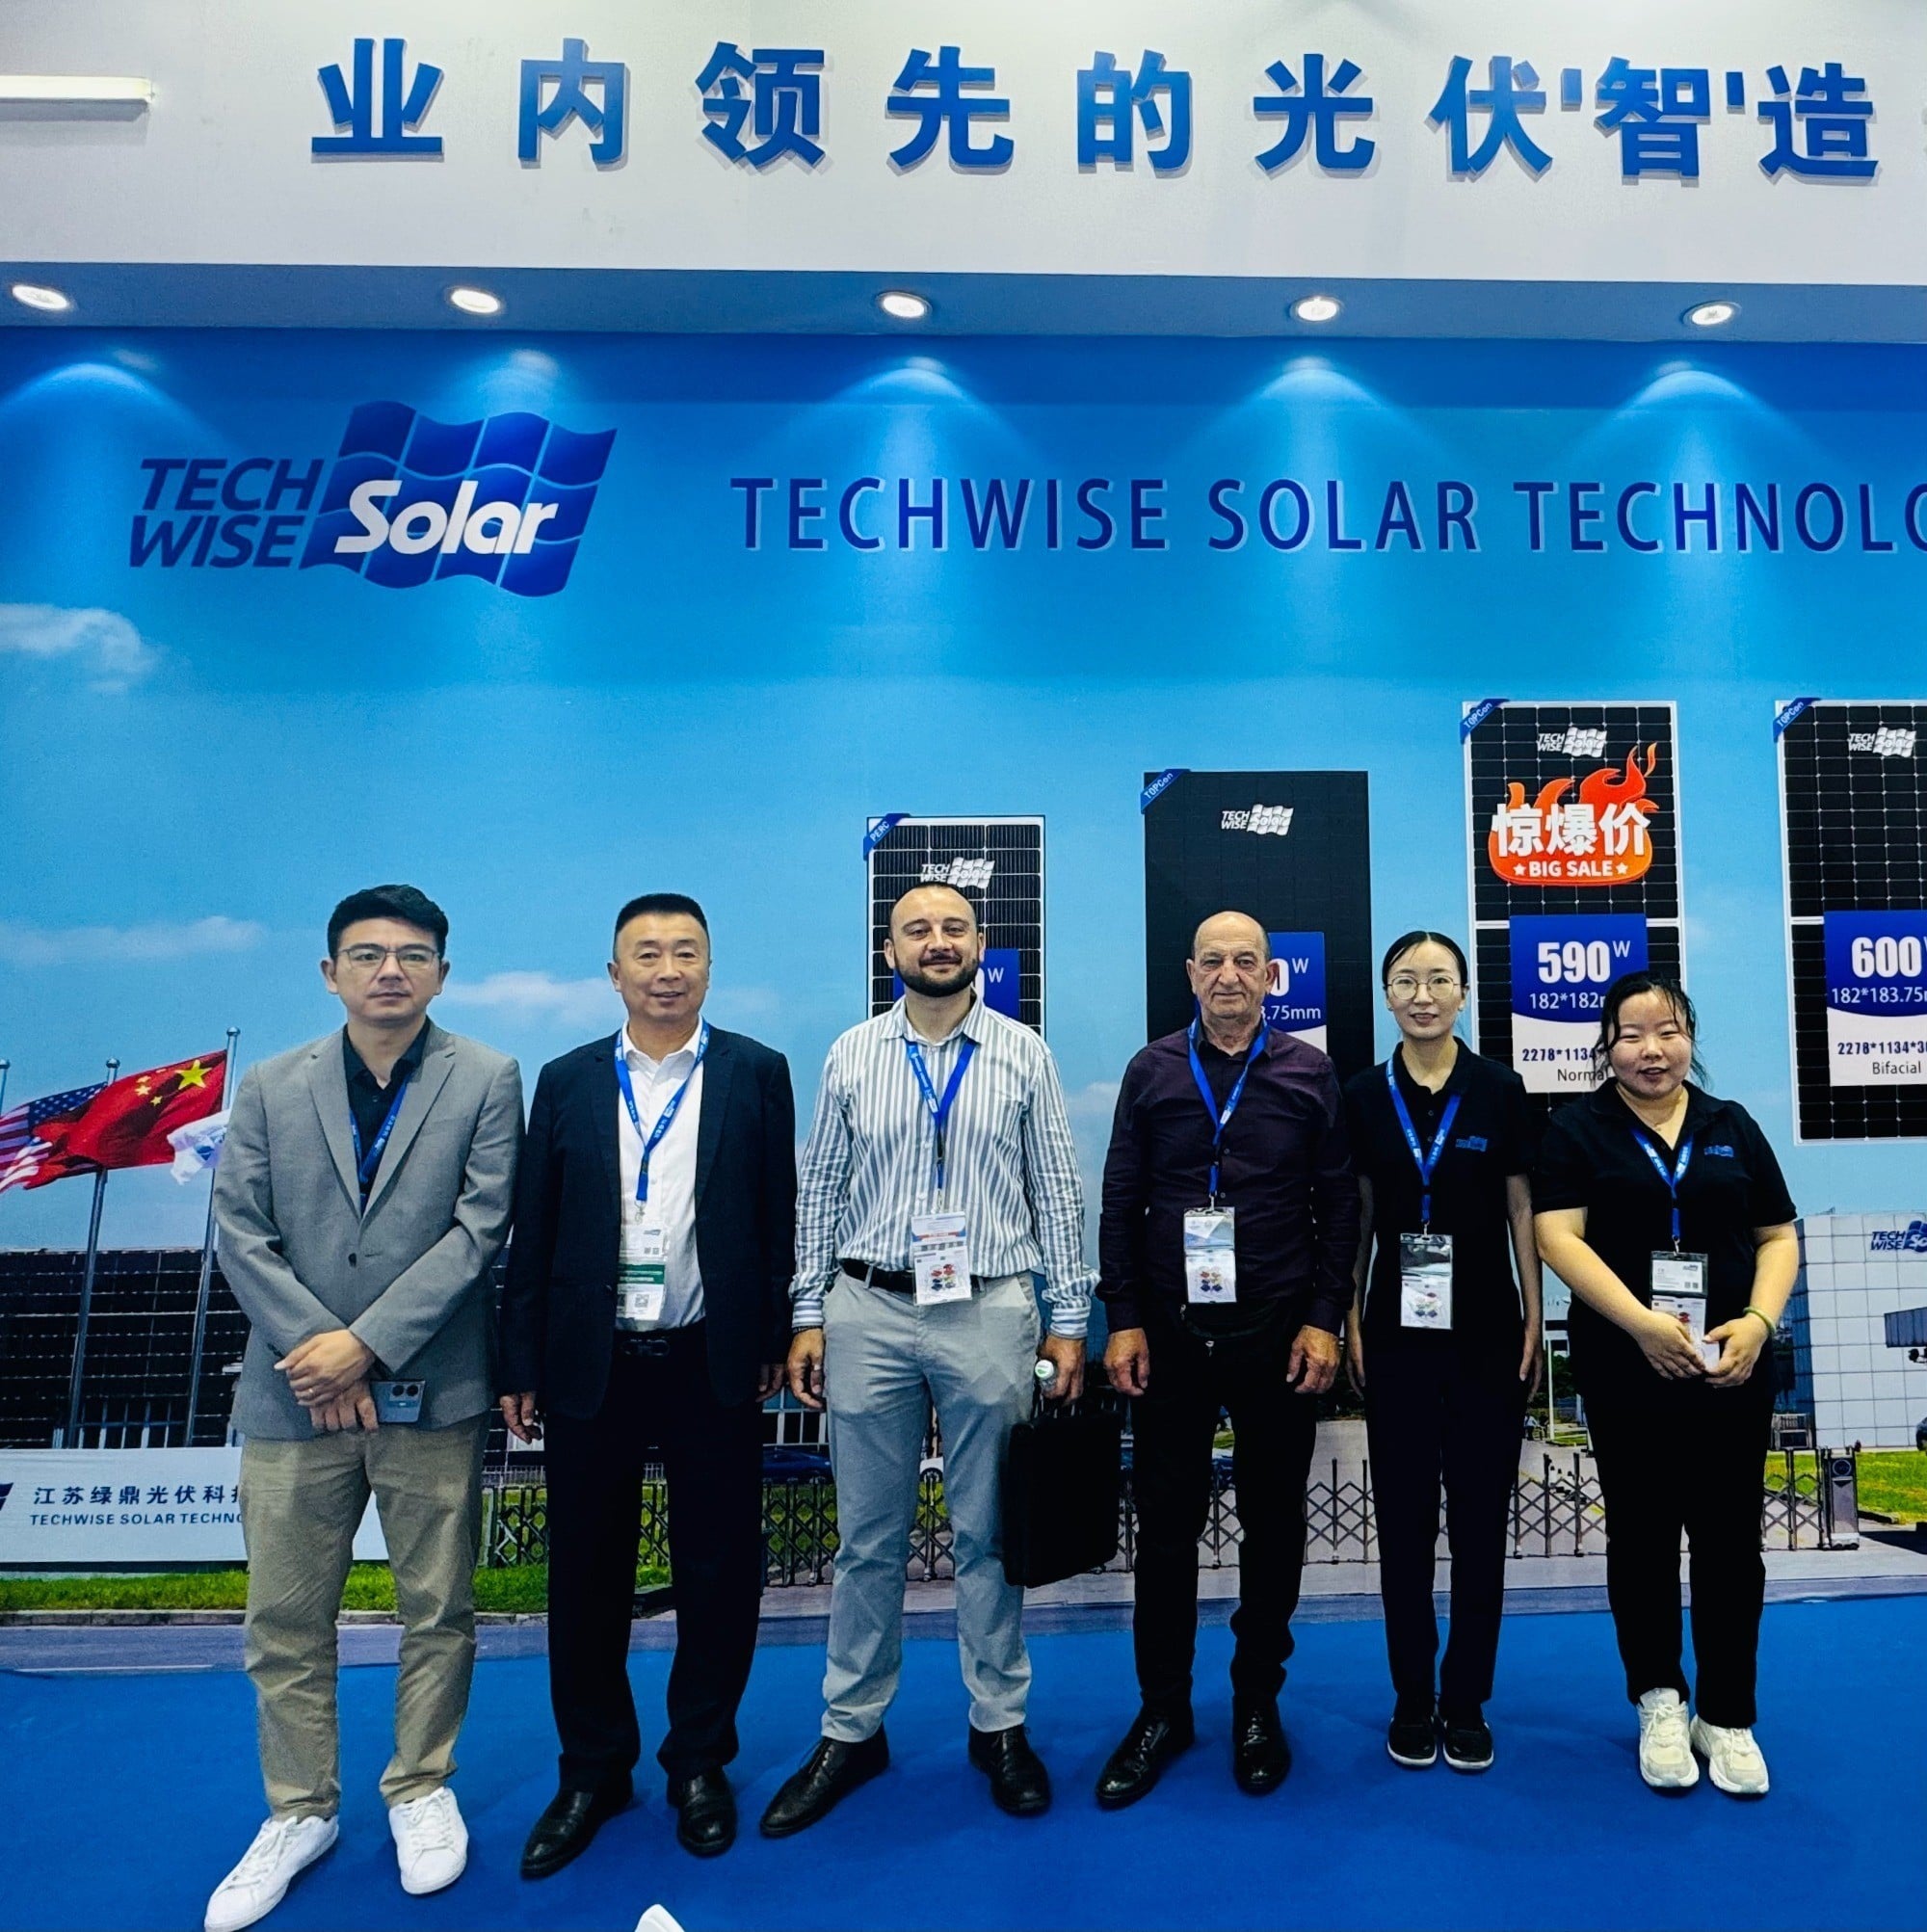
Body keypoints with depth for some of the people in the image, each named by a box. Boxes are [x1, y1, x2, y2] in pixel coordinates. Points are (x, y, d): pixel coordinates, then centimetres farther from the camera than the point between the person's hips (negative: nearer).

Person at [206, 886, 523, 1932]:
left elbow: (481, 1227, -8)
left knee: (437, 1610, 10)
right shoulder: (269, 1087, 7)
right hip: (293, 1393, 2)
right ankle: (299, 1812, 30)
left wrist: (367, 1343, -13)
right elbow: (240, 1229, 1)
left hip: (430, 1392, -2)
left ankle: (420, 1789, 31)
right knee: (284, 1619, 11)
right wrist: (314, 1346, -11)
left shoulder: (485, 1081, -1)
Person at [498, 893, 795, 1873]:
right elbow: (532, 1234, 5)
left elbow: (779, 1215, 1)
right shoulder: (567, 1082, 4)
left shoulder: (757, 1074, 0)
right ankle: (594, 1770, 32)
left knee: (718, 1572, 10)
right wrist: (519, 1366, 4)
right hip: (591, 1364, 2)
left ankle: (699, 1762, 31)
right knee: (586, 1576, 12)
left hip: (712, 1364, -1)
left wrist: (774, 1339, -1)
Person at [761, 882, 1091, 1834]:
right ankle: (850, 1730, 28)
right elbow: (819, 1191, 7)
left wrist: (1069, 1320, 1)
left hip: (991, 1312, -1)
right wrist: (808, 1317, 3)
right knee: (868, 1537, 11)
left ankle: (1001, 1725, 29)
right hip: (868, 1310, 1)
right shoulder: (851, 1055, 4)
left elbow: (1056, 1191, 3)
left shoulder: (1023, 1054, 1)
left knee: (988, 1533, 11)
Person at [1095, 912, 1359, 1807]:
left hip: (1276, 1332, 0)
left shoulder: (1309, 1073, 2)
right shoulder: (1151, 1071, 3)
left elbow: (1338, 1205, 2)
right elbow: (1120, 1203, 3)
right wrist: (1124, 1319, -3)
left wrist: (1324, 1320, -5)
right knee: (1165, 1523, 7)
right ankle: (1162, 1707, 23)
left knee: (1272, 1521, 12)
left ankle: (1258, 1703, 29)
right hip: (1168, 1332, 0)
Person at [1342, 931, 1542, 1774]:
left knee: (1479, 1517, 7)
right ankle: (1412, 1700, 22)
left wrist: (1533, 1322, -2)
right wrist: (1351, 1321, 1)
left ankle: (1467, 1702, 22)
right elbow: (1359, 1217, 5)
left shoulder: (1500, 1089, -3)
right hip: (1399, 1332, 1)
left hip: (1486, 1331, -1)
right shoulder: (1364, 1096, 1)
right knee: (1404, 1518, 8)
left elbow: (1521, 1212, 1)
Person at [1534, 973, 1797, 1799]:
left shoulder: (1732, 1126, 8)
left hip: (1731, 1369, 2)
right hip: (1626, 1370, -2)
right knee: (1641, 1535, 10)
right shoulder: (1577, 1128, -1)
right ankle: (1659, 1699, 27)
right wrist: (1642, 1322, -21)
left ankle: (1727, 1715, 23)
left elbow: (1778, 1236, 7)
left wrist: (1758, 1320, -10)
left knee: (1729, 1537, 7)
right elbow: (1558, 1236, -11)